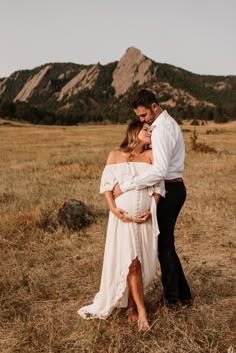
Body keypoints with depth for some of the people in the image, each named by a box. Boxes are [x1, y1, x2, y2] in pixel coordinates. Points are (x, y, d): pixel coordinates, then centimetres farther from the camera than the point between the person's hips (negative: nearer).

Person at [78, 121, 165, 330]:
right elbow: (107, 184, 3)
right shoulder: (115, 155, 8)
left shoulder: (151, 155, 8)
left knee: (145, 264, 1)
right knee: (131, 262, -10)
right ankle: (142, 312, -2)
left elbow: (158, 185, 4)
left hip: (145, 217, 2)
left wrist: (151, 210, -8)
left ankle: (132, 306, 17)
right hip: (123, 217, -1)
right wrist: (113, 208, -10)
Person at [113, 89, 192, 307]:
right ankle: (181, 294, 26)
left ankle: (173, 298, 15)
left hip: (168, 190, -10)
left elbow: (160, 171, -31)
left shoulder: (161, 130, -19)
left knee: (164, 244, 1)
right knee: (166, 242, 17)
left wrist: (126, 186, -29)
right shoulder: (169, 123, 14)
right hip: (175, 187, 10)